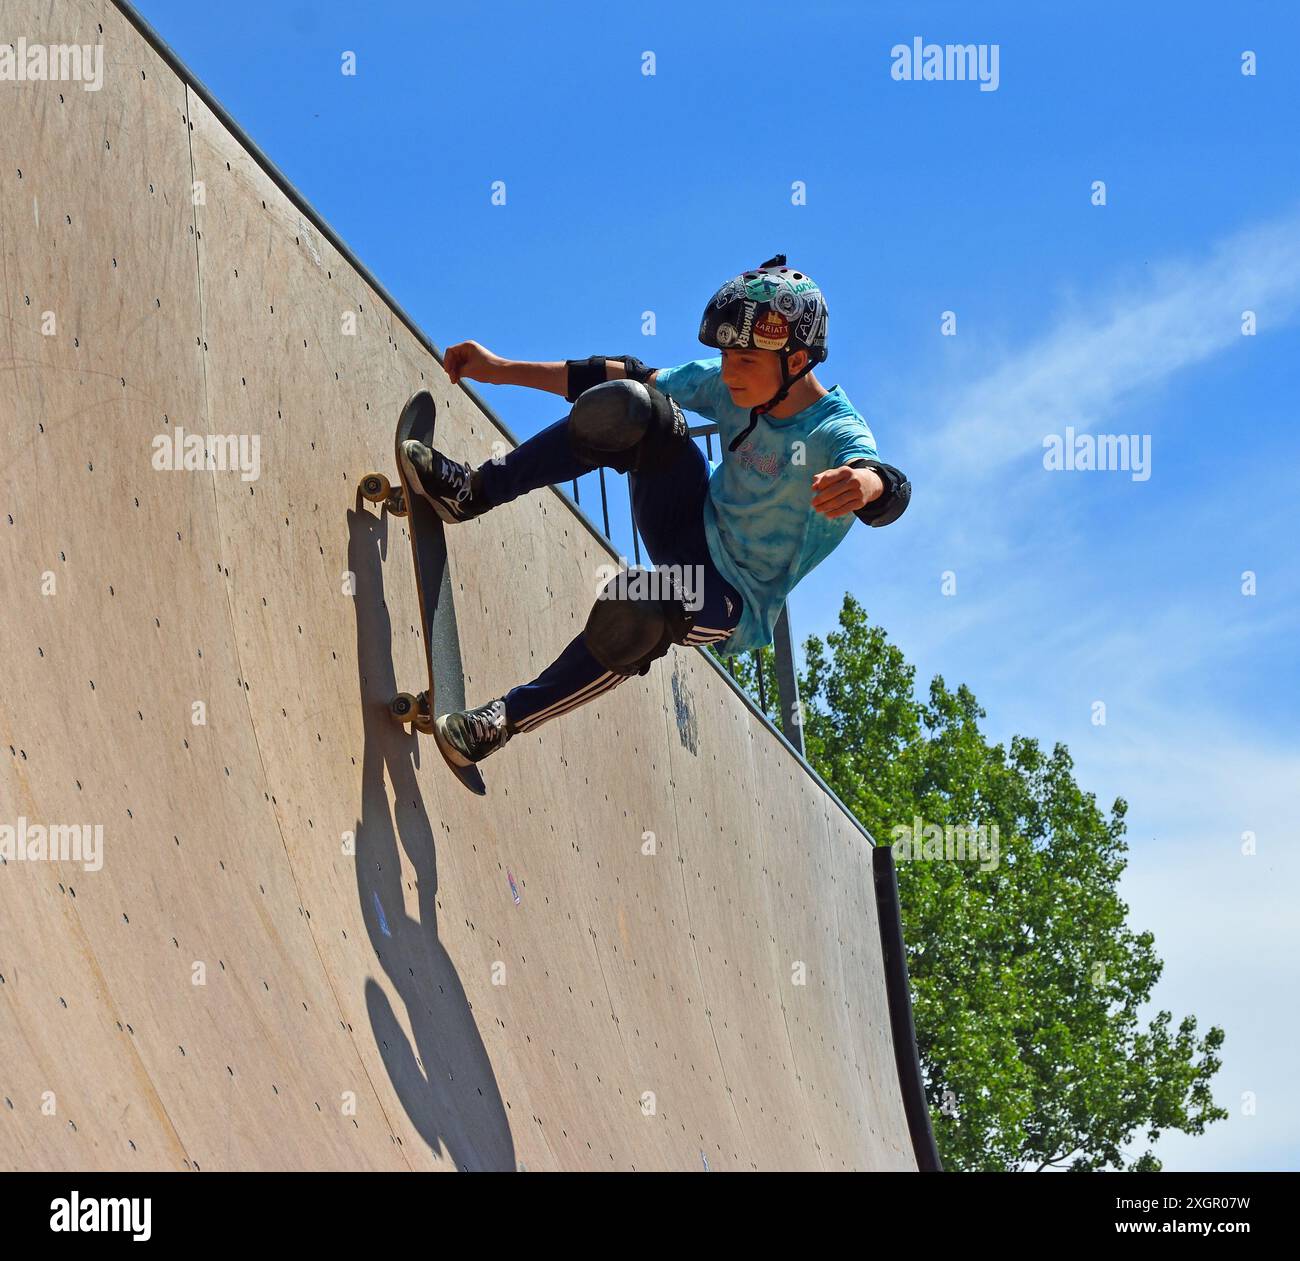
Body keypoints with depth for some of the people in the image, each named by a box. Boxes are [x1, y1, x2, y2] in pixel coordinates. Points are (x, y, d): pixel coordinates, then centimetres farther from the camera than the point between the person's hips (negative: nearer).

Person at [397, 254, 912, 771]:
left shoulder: (835, 434, -26)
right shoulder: (727, 384, -9)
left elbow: (888, 489, -48)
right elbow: (627, 378, -1)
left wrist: (864, 483, -74)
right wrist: (503, 370, -1)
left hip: (738, 603, -6)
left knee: (640, 605, -40)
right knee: (625, 411, -18)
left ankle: (508, 718, -22)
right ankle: (477, 491, -9)